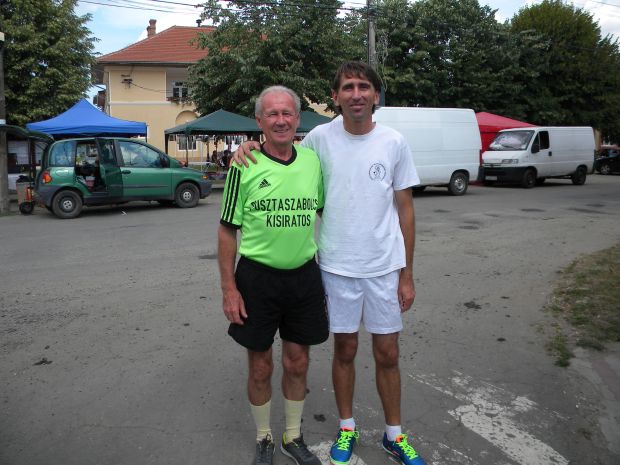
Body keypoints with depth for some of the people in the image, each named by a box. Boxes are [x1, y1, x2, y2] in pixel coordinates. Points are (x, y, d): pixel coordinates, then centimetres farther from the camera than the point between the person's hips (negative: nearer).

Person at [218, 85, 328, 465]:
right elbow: (227, 230, -5)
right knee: (260, 367, 11)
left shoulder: (313, 160, 2)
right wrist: (229, 287, -9)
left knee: (298, 363, 15)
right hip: (257, 276, -3)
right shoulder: (245, 166, -8)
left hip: (304, 274, 3)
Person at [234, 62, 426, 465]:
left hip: (384, 268, 1)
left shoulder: (394, 142, -2)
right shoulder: (320, 138, -4)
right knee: (345, 349, 13)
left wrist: (407, 275, 1)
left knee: (387, 354, 11)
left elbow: (405, 211, 2)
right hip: (336, 266, 0)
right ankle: (347, 428, 35)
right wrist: (250, 147, -11)